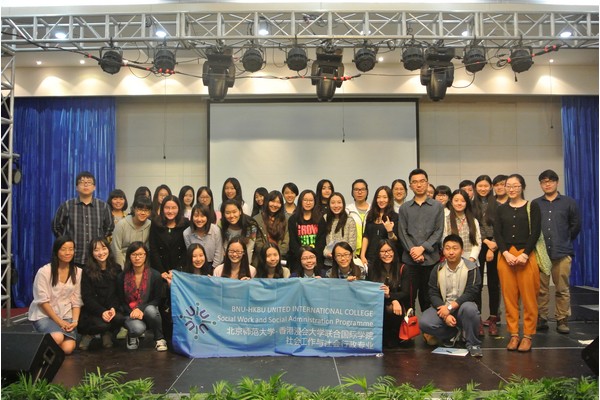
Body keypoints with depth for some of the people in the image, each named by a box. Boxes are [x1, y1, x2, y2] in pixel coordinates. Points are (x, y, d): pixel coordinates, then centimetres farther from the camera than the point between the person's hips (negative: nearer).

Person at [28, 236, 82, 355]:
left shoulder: (78, 272, 0)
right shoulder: (44, 272, -11)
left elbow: (77, 300, 2)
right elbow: (43, 301, -11)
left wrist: (75, 321, -11)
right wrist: (59, 321, -15)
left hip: (66, 315, 3)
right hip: (43, 314, -3)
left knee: (68, 348, -18)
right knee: (58, 338, -29)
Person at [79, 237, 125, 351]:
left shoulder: (116, 269, 6)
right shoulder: (87, 271, -3)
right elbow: (87, 297, -7)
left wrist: (113, 308, -16)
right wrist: (102, 312, -22)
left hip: (111, 309, 3)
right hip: (91, 311, -2)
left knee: (120, 318, -30)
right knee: (102, 324, -32)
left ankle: (107, 334, 5)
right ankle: (88, 334, 4)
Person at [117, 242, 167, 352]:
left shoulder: (155, 275, -8)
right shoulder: (122, 277, -4)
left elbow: (157, 300, -6)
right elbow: (121, 302, 0)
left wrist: (140, 309, -22)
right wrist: (132, 312, -19)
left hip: (148, 310, 0)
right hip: (130, 313, 0)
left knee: (151, 310, -37)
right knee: (138, 328, -34)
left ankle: (159, 339, -10)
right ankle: (132, 336, 8)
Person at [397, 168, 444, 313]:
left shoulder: (437, 206, 7)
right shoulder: (404, 208, 10)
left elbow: (439, 231, 0)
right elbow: (402, 233, 3)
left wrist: (422, 248, -11)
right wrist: (412, 251, -10)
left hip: (431, 258, 0)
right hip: (410, 259, 1)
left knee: (428, 296, 6)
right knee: (409, 296, 2)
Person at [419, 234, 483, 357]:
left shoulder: (471, 268, -6)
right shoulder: (437, 270, 2)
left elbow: (471, 293, -14)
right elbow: (433, 294, -4)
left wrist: (450, 307, -22)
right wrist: (445, 315, -19)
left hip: (461, 307, -3)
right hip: (442, 307, 3)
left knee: (469, 308, -38)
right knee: (424, 323, -24)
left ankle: (473, 344, -13)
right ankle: (456, 333, 3)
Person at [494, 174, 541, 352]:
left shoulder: (532, 207, 6)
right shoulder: (501, 209, 14)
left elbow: (535, 232, -2)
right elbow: (497, 233, 6)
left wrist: (525, 254, -13)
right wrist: (506, 253, -9)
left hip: (526, 255, -2)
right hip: (505, 256, 3)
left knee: (528, 296, -4)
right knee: (509, 297, 1)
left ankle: (528, 335, 5)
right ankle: (514, 335, 8)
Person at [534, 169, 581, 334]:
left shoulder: (569, 202, 8)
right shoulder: (535, 204, 10)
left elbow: (576, 225, 11)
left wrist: (565, 241, 13)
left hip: (562, 253, -1)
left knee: (562, 289, 2)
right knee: (541, 289, 4)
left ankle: (562, 320, 10)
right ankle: (541, 319, 11)